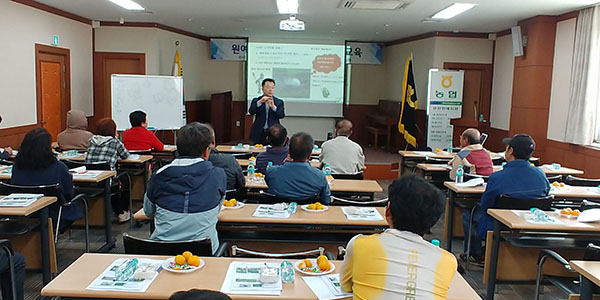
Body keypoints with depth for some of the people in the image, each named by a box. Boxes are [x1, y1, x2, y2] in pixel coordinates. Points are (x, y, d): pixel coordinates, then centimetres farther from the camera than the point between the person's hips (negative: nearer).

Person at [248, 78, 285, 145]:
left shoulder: (279, 102, 7)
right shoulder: (256, 100, 7)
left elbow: (282, 115, -8)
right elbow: (251, 112, -10)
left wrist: (273, 107, -27)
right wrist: (260, 102, -25)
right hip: (259, 134, 0)